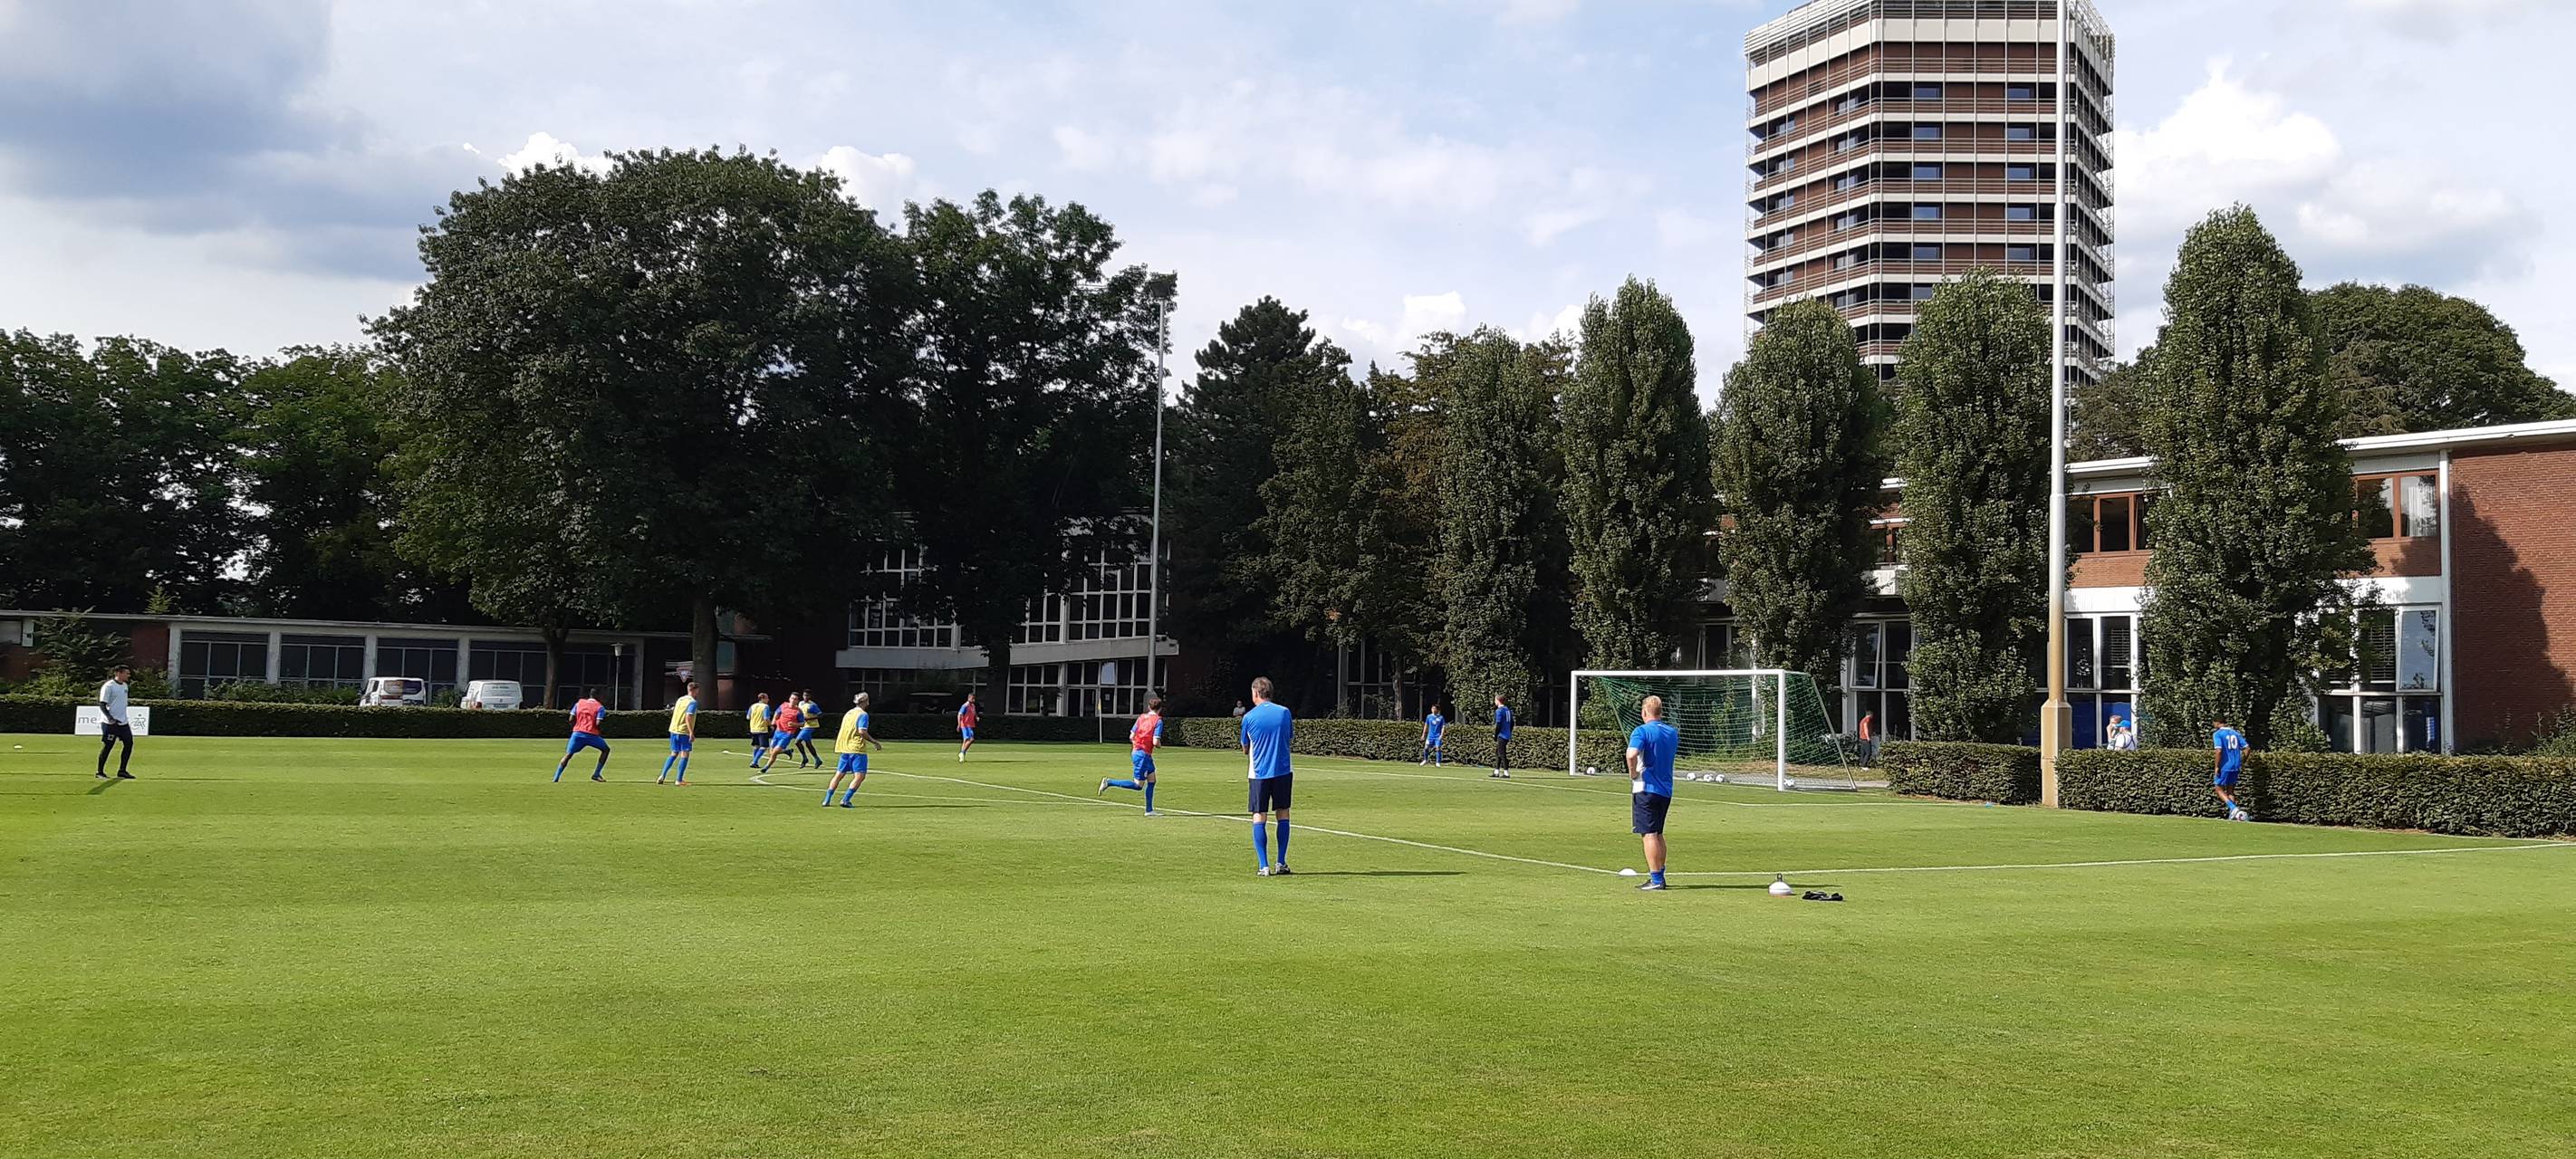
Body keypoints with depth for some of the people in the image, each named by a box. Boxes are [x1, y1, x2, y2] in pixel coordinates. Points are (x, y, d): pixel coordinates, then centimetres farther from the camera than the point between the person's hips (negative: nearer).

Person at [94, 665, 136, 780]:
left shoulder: (124, 685, 12)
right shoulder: (108, 686, -13)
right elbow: (102, 704, -17)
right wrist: (109, 717, -27)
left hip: (123, 721, 8)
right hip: (111, 723, -8)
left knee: (129, 743, 3)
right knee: (107, 746, -3)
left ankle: (122, 771, 11)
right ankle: (100, 772, 8)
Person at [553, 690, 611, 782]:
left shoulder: (579, 703, 13)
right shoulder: (600, 707, 1)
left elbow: (571, 720, 7)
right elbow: (598, 724, -10)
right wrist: (599, 731, 10)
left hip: (577, 733, 3)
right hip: (592, 735, -3)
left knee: (568, 755, 11)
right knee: (606, 749, 17)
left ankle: (556, 778, 0)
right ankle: (596, 774, 9)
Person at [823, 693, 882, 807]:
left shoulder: (848, 713, 16)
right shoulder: (863, 714, -8)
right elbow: (862, 731, -18)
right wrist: (874, 742, -11)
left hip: (845, 748, 8)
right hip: (857, 749, -8)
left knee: (839, 774, 13)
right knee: (860, 776, -6)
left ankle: (827, 800, 10)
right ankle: (845, 800, -15)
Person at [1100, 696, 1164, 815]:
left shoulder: (1141, 718, 9)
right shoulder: (1158, 720, -9)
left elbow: (1131, 737, 5)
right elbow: (1155, 742, -17)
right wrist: (1159, 744, 6)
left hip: (1136, 751, 8)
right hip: (1143, 754, -8)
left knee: (1151, 780, 13)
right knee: (1138, 786, -4)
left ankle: (1149, 810, 14)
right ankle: (1109, 783, -9)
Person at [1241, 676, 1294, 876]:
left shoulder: (1249, 717, -3)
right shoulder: (1284, 712, 1)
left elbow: (1245, 750, 7)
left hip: (1259, 774, -2)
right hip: (1283, 772, 2)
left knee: (1258, 817, 2)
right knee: (1282, 815, 11)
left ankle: (1264, 866, -5)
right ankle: (1281, 863, 9)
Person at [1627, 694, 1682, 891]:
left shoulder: (1642, 731, -11)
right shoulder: (1672, 733, 11)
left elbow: (1632, 754, -28)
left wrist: (1633, 773, -12)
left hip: (1646, 788, -7)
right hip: (1666, 790, 7)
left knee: (1649, 834, -5)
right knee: (1658, 834, 18)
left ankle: (1656, 879, -7)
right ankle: (1659, 875, 23)